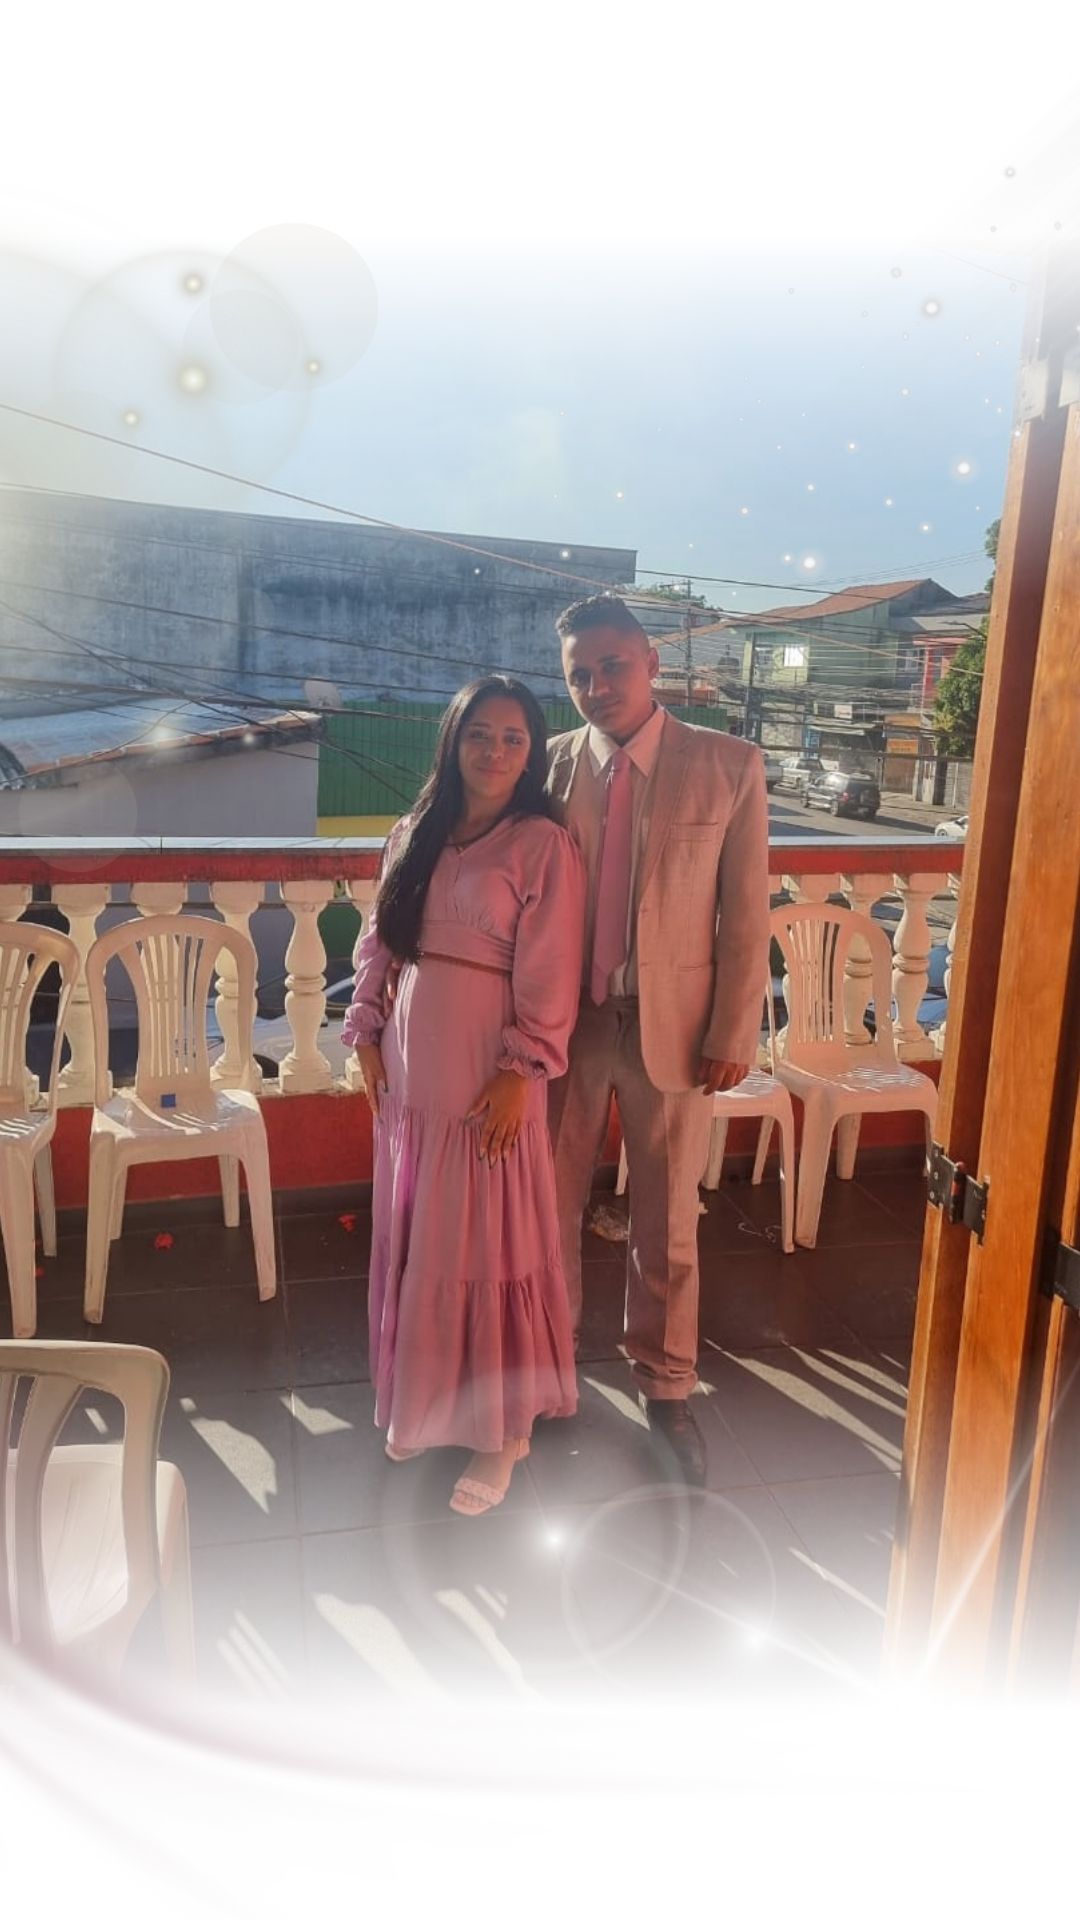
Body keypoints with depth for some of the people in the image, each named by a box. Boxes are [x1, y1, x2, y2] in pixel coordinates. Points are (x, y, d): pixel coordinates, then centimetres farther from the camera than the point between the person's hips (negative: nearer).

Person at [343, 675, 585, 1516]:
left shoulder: (543, 844, -10)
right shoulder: (414, 834, 8)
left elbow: (549, 978, -13)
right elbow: (379, 945, 12)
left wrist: (520, 1072, -16)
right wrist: (368, 1035, 6)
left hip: (487, 1074, -6)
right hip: (409, 1067, 6)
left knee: (487, 1246, 3)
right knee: (415, 1239, 16)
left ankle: (504, 1430, 20)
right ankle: (424, 1398, 35)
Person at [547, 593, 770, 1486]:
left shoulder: (729, 766, -7)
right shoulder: (552, 763, -1)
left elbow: (747, 913, -5)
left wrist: (733, 1035, -7)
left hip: (672, 1024, -1)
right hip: (566, 1019, 2)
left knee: (667, 1221, 12)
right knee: (550, 1204, 15)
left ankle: (666, 1387, 32)